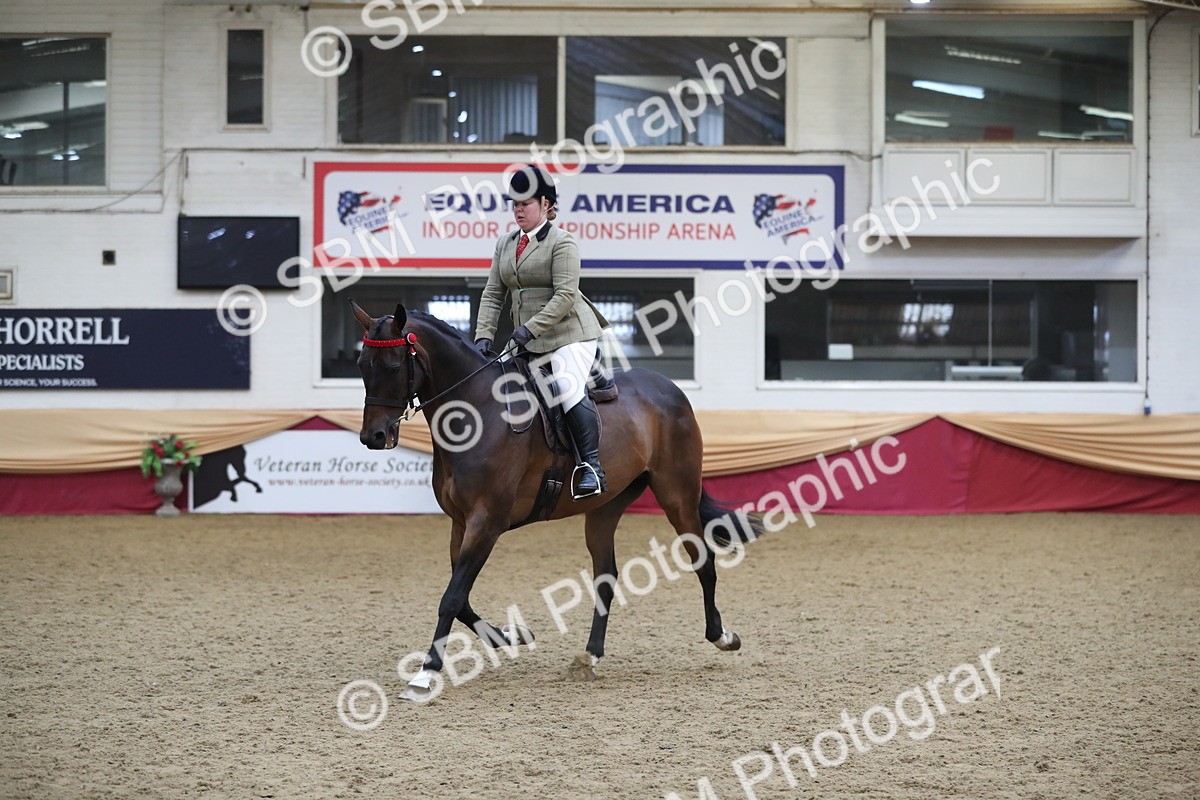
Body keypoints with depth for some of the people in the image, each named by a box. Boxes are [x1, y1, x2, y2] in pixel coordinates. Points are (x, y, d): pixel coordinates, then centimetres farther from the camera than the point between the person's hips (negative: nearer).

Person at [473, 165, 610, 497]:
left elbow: (565, 295, -17)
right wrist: (483, 336, -2)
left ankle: (592, 467, -23)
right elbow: (493, 294, 11)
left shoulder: (561, 242, -8)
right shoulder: (505, 244, 14)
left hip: (568, 332, -9)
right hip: (528, 339, 9)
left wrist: (531, 328, -24)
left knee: (568, 389, -24)